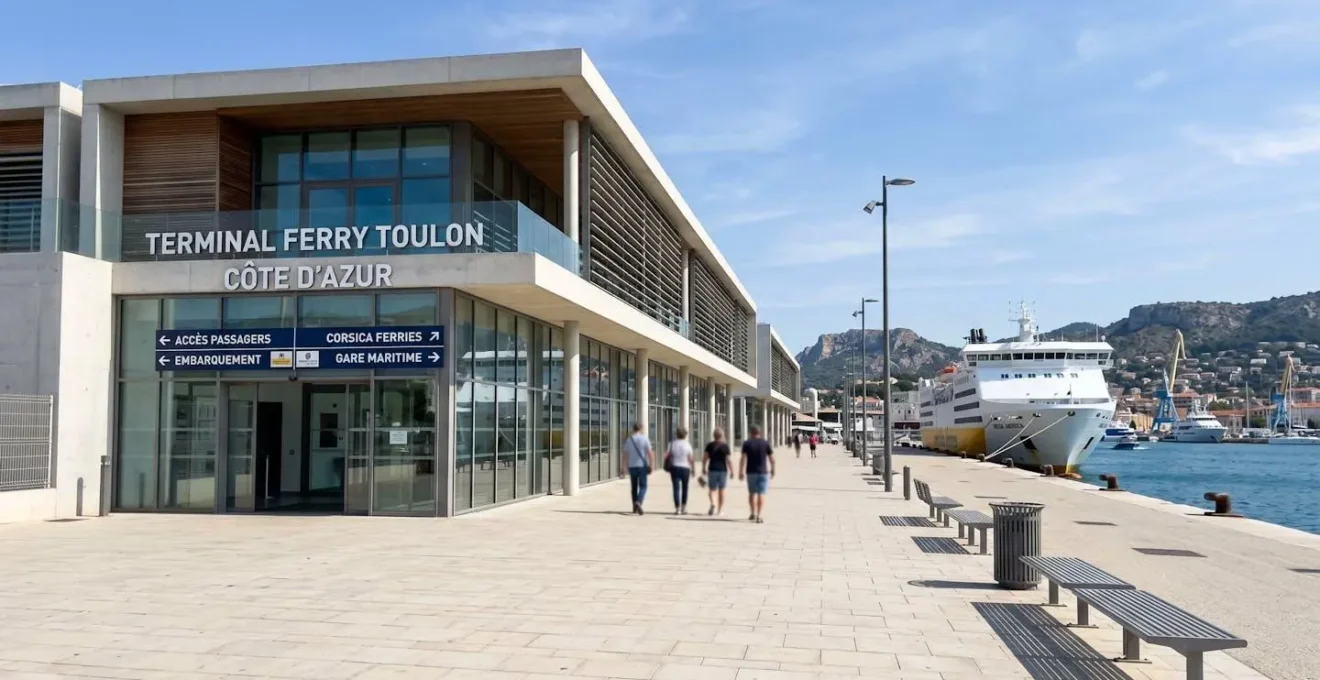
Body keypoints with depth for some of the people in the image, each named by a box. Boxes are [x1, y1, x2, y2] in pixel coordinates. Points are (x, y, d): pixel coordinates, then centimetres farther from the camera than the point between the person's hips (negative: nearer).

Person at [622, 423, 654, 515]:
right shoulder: (644, 439, -5)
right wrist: (651, 466, -6)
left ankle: (635, 508, 16)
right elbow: (650, 453, -11)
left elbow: (625, 456, 5)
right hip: (642, 466, -3)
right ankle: (638, 502, -24)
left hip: (632, 466, 3)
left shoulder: (628, 440, 4)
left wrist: (626, 467, 14)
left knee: (634, 487, 14)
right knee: (643, 487, 1)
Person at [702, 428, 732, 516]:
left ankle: (713, 503, -22)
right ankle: (720, 510, 13)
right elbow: (728, 460, -7)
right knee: (721, 490, 9)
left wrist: (703, 468, 10)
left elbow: (705, 458, -1)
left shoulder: (710, 445, 1)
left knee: (712, 489, 5)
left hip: (712, 470, 0)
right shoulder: (725, 446, -3)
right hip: (723, 470, 0)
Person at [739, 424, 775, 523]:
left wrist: (741, 472, -8)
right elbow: (772, 459, 1)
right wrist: (772, 469, 16)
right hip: (763, 472, -1)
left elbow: (743, 459, -10)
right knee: (761, 494, -1)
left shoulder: (746, 443, -2)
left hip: (751, 472, 1)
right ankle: (758, 516, -10)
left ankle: (753, 513, 24)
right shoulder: (765, 443, 0)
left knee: (752, 493, 16)